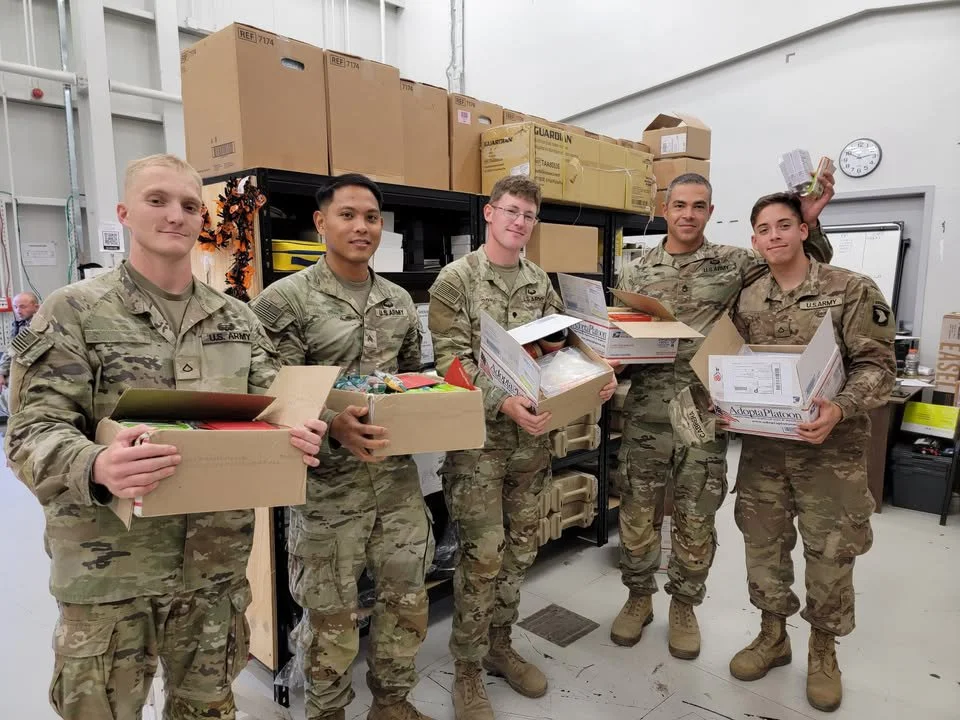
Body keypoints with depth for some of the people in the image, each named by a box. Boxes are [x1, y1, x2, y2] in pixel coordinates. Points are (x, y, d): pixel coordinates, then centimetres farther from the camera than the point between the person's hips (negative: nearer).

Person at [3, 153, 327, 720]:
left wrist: (301, 435, -18)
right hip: (110, 568, -3)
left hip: (218, 560, 4)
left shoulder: (238, 318, 6)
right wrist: (95, 468, -33)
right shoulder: (74, 311, -6)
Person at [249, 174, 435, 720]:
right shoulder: (286, 300, -9)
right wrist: (333, 426, -28)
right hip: (328, 485, -5)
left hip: (399, 476, 5)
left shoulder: (400, 300, 8)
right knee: (332, 613, 11)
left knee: (408, 598, 16)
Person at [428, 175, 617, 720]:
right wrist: (502, 402, -27)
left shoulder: (541, 283, 10)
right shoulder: (456, 279, -7)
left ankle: (500, 645, 36)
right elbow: (453, 362, -14)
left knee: (521, 548, 15)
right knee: (483, 556, 0)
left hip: (532, 436, 6)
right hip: (478, 437, -5)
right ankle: (468, 670, 20)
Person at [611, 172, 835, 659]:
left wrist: (807, 221, -9)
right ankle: (639, 598, 32)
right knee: (637, 514, 10)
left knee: (695, 522, 10)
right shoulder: (636, 272, 6)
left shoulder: (732, 263, 3)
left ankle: (684, 606, 32)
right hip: (646, 414, 1)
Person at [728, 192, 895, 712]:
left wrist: (840, 409, -26)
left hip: (831, 449, -3)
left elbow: (877, 366, -9)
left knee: (830, 551, 8)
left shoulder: (852, 291, -6)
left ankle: (823, 652, 30)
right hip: (763, 445, 4)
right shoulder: (746, 301, 5)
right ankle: (772, 635, 33)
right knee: (763, 542, 12)